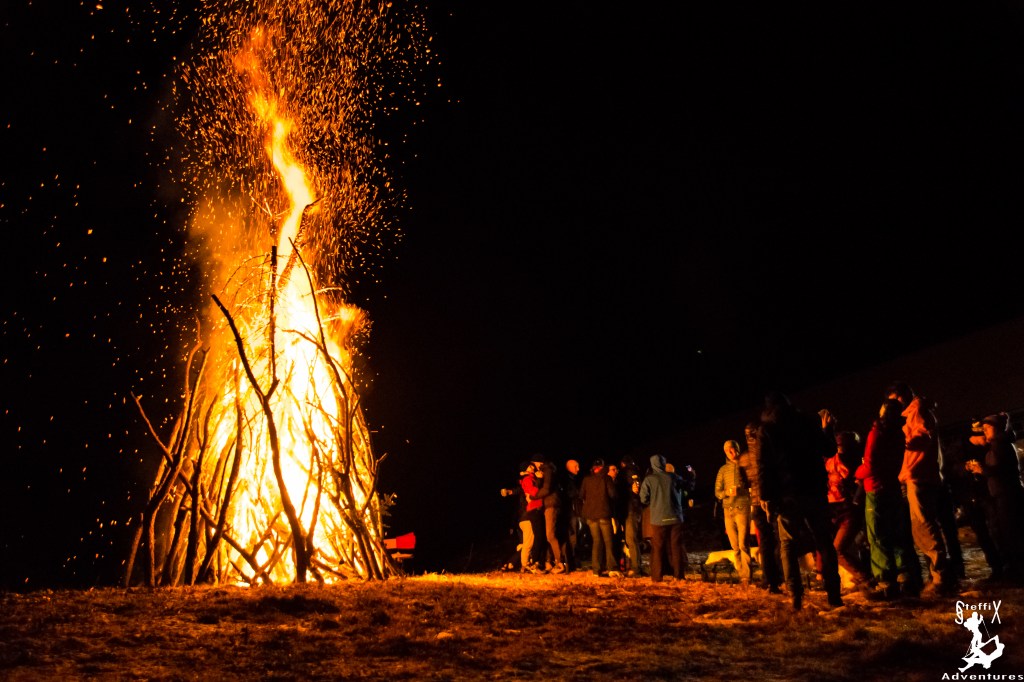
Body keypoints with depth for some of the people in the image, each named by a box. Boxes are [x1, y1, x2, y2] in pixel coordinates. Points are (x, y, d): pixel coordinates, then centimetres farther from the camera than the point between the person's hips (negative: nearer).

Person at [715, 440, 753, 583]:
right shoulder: (723, 469, 13)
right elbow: (717, 492, 11)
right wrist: (727, 492, -9)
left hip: (742, 508, -4)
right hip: (728, 510, 4)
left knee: (743, 544, -10)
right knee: (734, 546, 6)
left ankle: (746, 576, -7)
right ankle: (741, 574, 14)